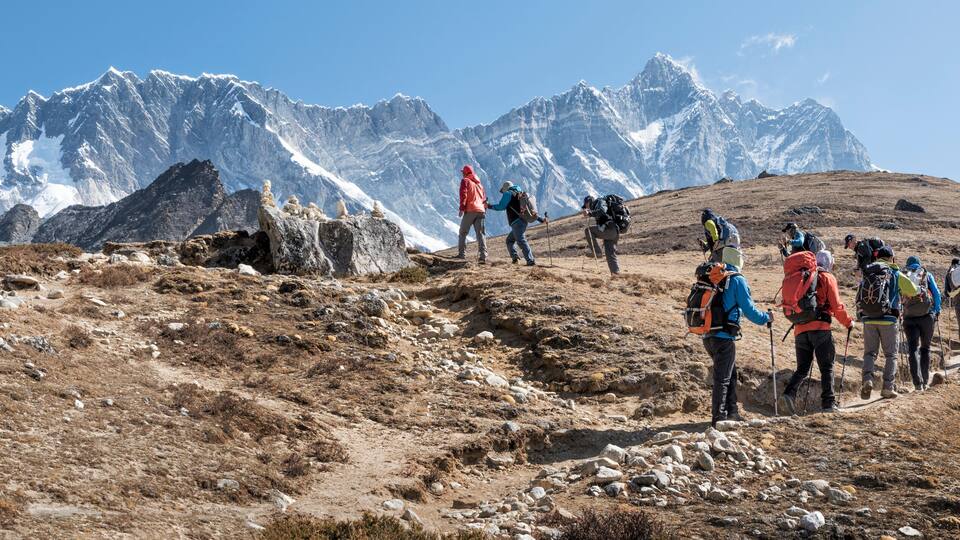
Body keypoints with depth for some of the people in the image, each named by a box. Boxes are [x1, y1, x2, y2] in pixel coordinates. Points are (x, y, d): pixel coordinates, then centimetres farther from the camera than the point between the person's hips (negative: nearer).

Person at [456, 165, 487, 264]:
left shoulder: (465, 181, 4)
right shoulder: (479, 183, 24)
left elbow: (463, 194, -10)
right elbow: (484, 198, 22)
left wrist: (462, 208, -13)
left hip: (470, 211, -5)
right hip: (481, 211, 5)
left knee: (463, 232, 5)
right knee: (480, 234, 1)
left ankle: (462, 254, -1)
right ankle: (482, 256, -10)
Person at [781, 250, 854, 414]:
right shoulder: (827, 278, 4)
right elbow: (836, 305, -2)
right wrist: (848, 322, 11)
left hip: (800, 329, 5)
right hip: (820, 328, -5)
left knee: (802, 368, 10)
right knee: (827, 367, 2)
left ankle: (790, 392, -14)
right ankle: (828, 403, -2)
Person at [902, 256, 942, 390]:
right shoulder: (927, 275, 9)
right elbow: (936, 293, 4)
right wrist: (937, 311, 10)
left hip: (909, 318, 0)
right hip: (927, 316, 0)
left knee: (913, 349, -1)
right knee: (925, 348, 14)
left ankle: (918, 383, -17)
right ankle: (925, 382, 14)